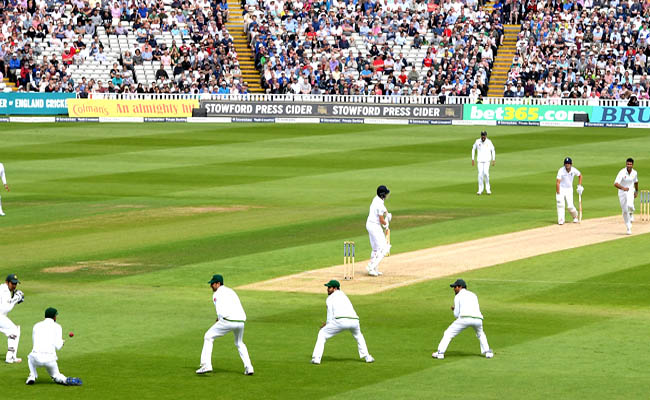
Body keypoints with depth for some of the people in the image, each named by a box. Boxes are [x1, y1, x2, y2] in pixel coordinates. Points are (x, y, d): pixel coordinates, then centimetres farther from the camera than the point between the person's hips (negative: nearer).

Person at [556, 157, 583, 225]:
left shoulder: (574, 170, -11)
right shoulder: (561, 171, -21)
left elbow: (580, 175, 12)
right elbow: (558, 182, -23)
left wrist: (579, 186, 4)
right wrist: (558, 194, -28)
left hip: (569, 189, 2)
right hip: (561, 189, -2)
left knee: (570, 206, -6)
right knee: (560, 204, -17)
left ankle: (575, 216, 22)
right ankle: (561, 220, -13)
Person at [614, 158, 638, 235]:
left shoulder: (634, 173, -5)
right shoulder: (622, 172, -19)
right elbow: (616, 183, -30)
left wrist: (637, 191, 26)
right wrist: (623, 188, -48)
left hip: (630, 192, 1)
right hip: (622, 193, -1)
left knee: (630, 205, -29)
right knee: (625, 211, 2)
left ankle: (631, 214, 6)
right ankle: (629, 228, 16)